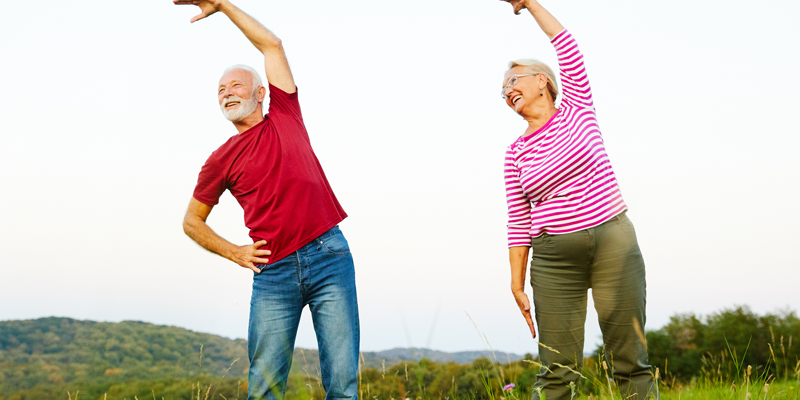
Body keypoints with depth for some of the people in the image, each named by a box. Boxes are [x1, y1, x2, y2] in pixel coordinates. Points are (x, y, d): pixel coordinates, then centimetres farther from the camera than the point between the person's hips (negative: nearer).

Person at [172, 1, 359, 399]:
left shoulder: (285, 117, 13)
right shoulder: (221, 161, 11)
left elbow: (271, 44, 14)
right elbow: (192, 222, 20)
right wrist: (233, 253, 8)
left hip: (328, 256, 0)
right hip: (274, 272, 0)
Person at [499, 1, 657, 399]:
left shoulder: (576, 109, 7)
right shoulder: (516, 154, 9)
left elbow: (569, 48, -2)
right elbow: (519, 223, 8)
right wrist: (517, 283, 4)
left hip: (613, 242, -1)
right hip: (553, 259, 2)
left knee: (630, 363, 0)